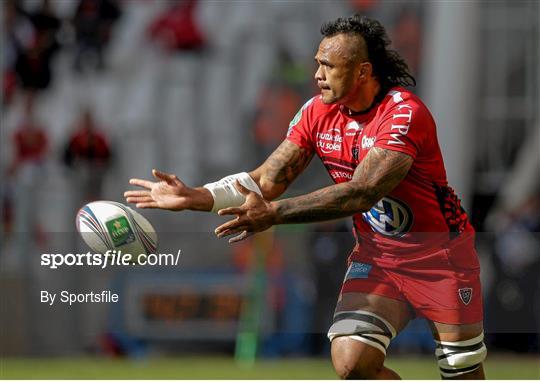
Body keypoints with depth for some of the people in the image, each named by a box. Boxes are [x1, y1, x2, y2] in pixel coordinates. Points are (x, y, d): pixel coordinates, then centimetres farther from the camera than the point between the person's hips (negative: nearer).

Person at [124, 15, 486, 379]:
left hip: (440, 254, -5)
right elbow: (267, 180, -4)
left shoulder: (405, 113, -23)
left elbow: (361, 193, -32)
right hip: (375, 254, 5)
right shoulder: (318, 112, -2)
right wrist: (195, 198, -18)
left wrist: (274, 213, -36)